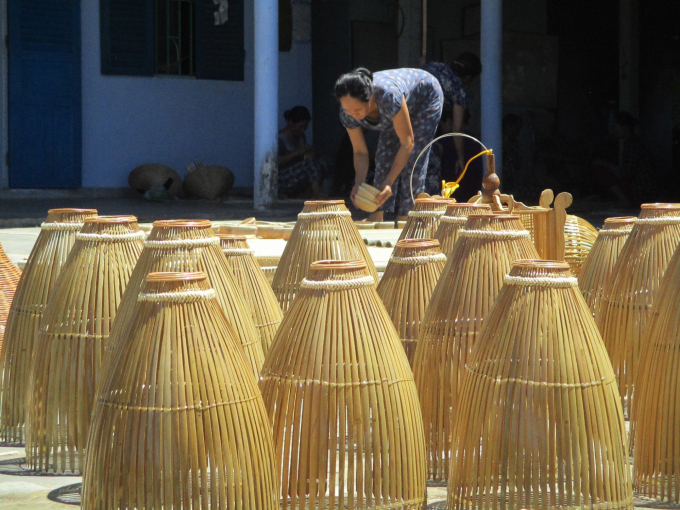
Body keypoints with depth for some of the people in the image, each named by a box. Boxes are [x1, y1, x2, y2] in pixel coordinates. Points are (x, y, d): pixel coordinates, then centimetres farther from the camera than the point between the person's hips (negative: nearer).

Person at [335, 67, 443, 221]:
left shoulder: (388, 96, -46)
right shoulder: (347, 112, -28)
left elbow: (407, 143, -37)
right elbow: (360, 152, -16)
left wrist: (389, 182, -42)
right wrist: (359, 184, -33)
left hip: (426, 97, -5)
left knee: (413, 159, -14)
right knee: (385, 156, -6)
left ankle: (404, 217, -10)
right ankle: (377, 216, -4)